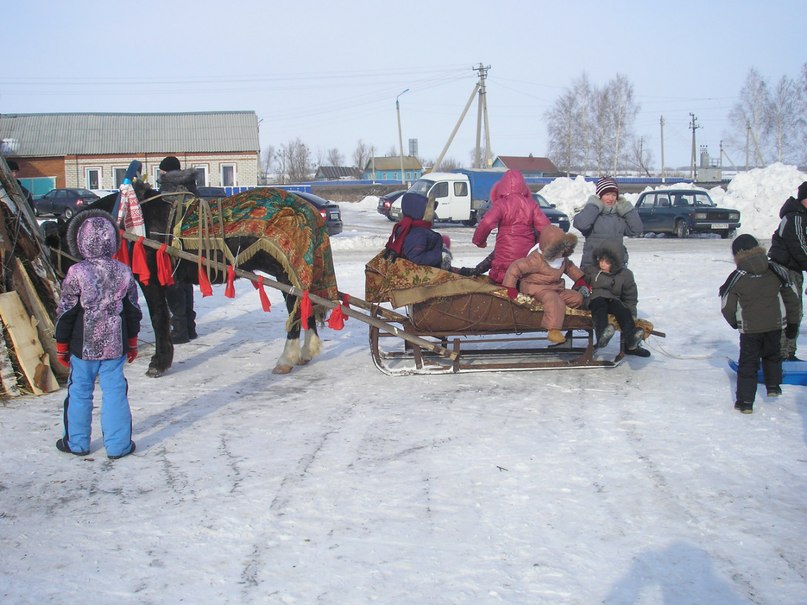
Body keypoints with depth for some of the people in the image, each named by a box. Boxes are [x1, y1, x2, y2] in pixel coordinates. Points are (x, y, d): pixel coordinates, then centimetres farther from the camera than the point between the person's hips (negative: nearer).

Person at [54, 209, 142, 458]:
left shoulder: (76, 273, -13)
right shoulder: (123, 272, -2)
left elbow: (65, 313, -8)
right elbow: (133, 311, 6)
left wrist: (62, 345, 4)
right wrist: (132, 343, 18)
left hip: (83, 347, -2)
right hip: (115, 345, 2)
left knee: (79, 392, 11)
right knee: (115, 391, 8)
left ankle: (76, 442, 22)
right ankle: (118, 444, 12)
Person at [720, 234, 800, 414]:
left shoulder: (736, 278, -8)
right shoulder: (776, 271, 1)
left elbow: (727, 307, -3)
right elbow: (791, 297, 7)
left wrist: (734, 323, 17)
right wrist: (792, 321, 18)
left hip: (749, 329, -3)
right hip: (775, 325, 3)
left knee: (748, 363, 5)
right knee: (772, 355, 28)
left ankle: (745, 401, 4)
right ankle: (773, 386, 27)